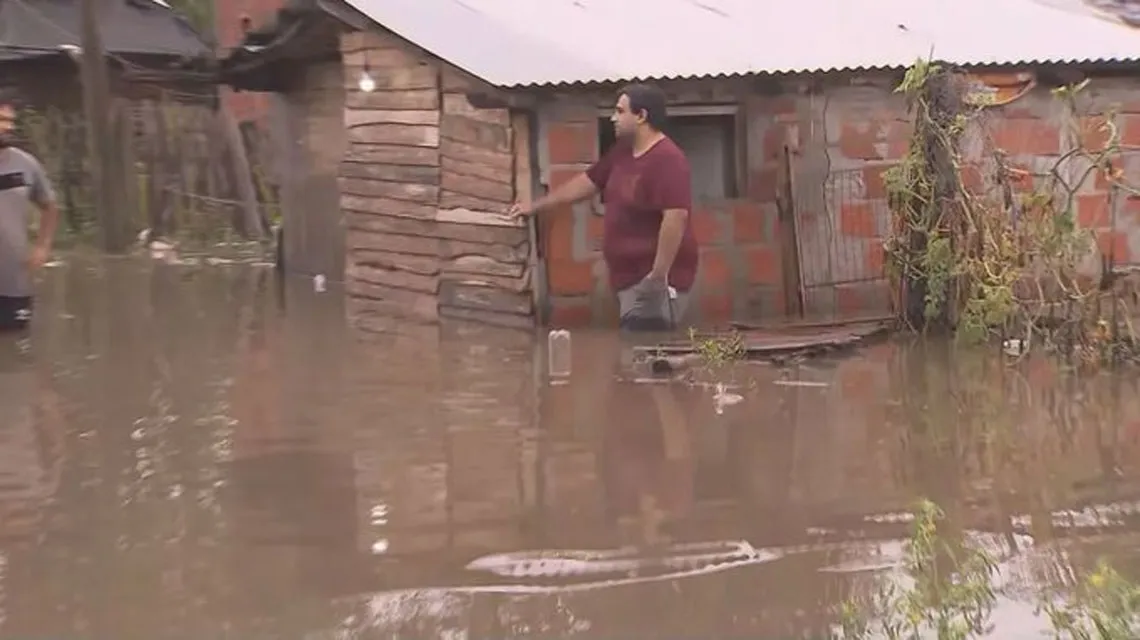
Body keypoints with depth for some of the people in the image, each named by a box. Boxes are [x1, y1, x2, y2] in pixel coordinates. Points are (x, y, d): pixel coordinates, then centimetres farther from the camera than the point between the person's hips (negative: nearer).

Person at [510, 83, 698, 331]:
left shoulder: (667, 159, -20)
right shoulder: (622, 153, 12)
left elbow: (676, 217, -28)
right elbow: (587, 182, 24)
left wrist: (659, 275, -29)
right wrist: (535, 206, 28)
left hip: (653, 279, -10)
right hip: (631, 277, 10)